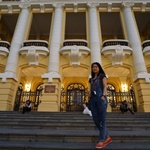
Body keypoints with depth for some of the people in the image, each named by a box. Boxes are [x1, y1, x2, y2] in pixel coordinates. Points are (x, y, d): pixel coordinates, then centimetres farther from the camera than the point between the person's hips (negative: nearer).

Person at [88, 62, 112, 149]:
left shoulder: (102, 76, 11)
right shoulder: (91, 79, 25)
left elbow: (105, 86, -2)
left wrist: (103, 96, -17)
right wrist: (89, 99, 7)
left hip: (100, 98, -5)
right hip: (93, 99, 6)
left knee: (102, 120, -6)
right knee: (96, 120, 0)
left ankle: (102, 140, -2)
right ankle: (107, 137, 12)